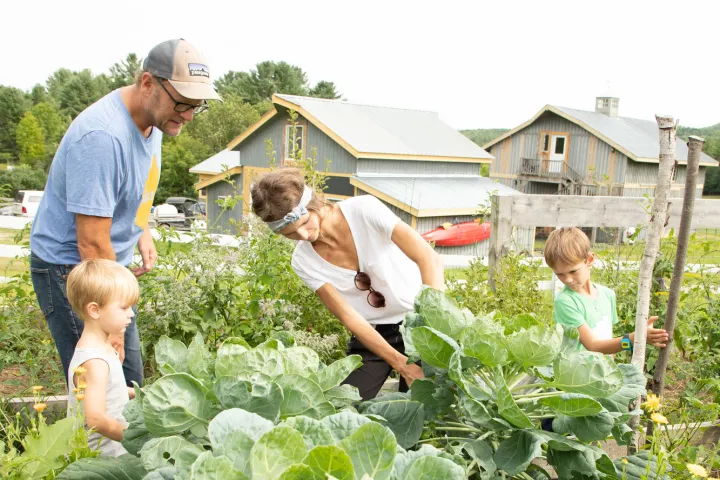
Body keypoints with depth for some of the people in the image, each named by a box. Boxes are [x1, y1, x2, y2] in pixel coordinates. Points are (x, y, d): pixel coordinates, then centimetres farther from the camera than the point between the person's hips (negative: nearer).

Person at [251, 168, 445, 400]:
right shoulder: (304, 261, -11)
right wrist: (400, 363, -24)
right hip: (373, 332, 3)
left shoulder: (363, 210, -21)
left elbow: (430, 259, -25)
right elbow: (349, 317, -13)